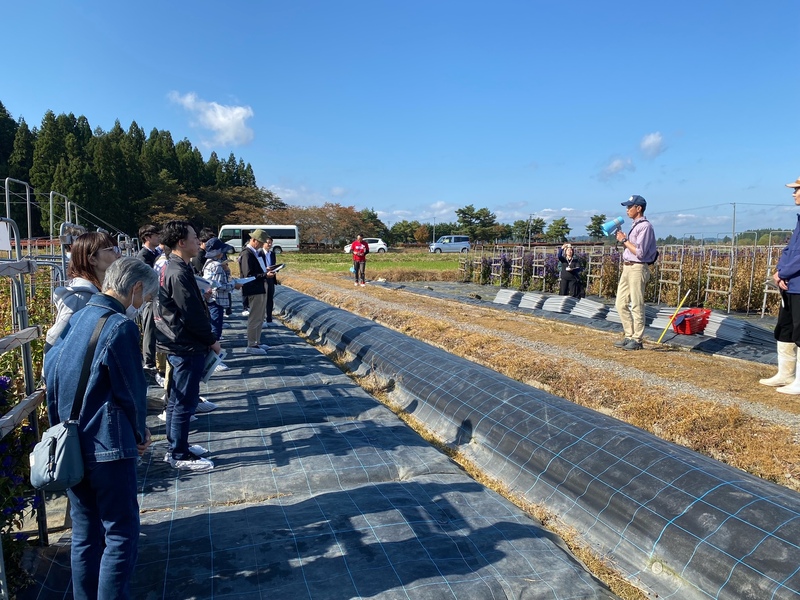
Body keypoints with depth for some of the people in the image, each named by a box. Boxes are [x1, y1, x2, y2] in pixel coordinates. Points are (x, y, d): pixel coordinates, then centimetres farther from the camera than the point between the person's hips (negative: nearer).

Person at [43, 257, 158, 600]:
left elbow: (51, 377, 12)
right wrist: (140, 433, 5)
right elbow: (131, 391, -12)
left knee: (84, 536, 18)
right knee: (121, 536, 4)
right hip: (108, 448, -8)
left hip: (70, 448, 8)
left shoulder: (73, 321, 7)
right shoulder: (120, 327, -17)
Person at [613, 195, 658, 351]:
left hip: (637, 269, -10)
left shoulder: (645, 226, -12)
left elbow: (640, 252, -20)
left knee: (637, 306, -3)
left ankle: (637, 340, 6)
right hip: (627, 268, 10)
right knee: (621, 304, 11)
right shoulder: (634, 225, 17)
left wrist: (624, 240, -12)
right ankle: (629, 336, 20)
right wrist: (623, 240, 7)